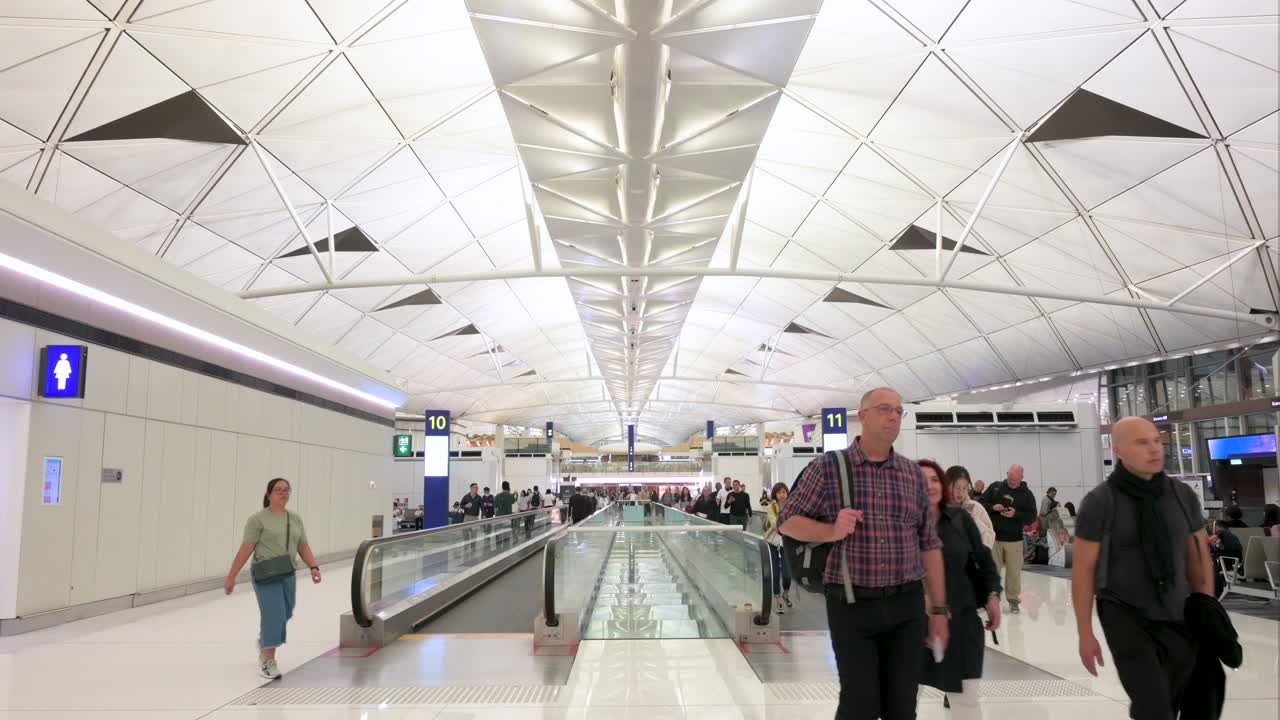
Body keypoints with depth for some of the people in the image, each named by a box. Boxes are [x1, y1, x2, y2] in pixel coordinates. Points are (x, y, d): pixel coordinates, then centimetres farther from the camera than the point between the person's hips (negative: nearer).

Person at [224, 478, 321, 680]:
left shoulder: (296, 518, 9)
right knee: (273, 616, -11)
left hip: (288, 575, 6)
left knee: (284, 615, 16)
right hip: (266, 575, -6)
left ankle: (264, 642, 45)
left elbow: (303, 547, 9)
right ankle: (268, 662, 0)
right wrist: (231, 576, -12)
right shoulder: (258, 519, -7)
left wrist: (314, 567, -4)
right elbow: (245, 550, -10)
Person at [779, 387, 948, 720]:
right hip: (851, 605, -3)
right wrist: (831, 531, -18)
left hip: (907, 606, 4)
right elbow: (788, 522, 0)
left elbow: (930, 545, 10)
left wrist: (939, 610, 8)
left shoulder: (914, 474, 8)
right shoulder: (828, 467, -3)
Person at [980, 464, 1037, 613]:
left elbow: (1032, 517, -2)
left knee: (1014, 572, 4)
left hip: (1014, 539, 0)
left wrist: (1016, 514, -19)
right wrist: (992, 507, -16)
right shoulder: (995, 487, 3)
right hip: (993, 537, 0)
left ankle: (1013, 599, 18)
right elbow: (981, 503, 5)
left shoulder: (1027, 494, 2)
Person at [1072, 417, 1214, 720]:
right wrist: (1085, 634, -7)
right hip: (1127, 618, -4)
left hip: (1180, 616, 4)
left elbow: (1198, 558, 10)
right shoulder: (1099, 503, -11)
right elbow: (1083, 570, -7)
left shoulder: (1184, 496, 1)